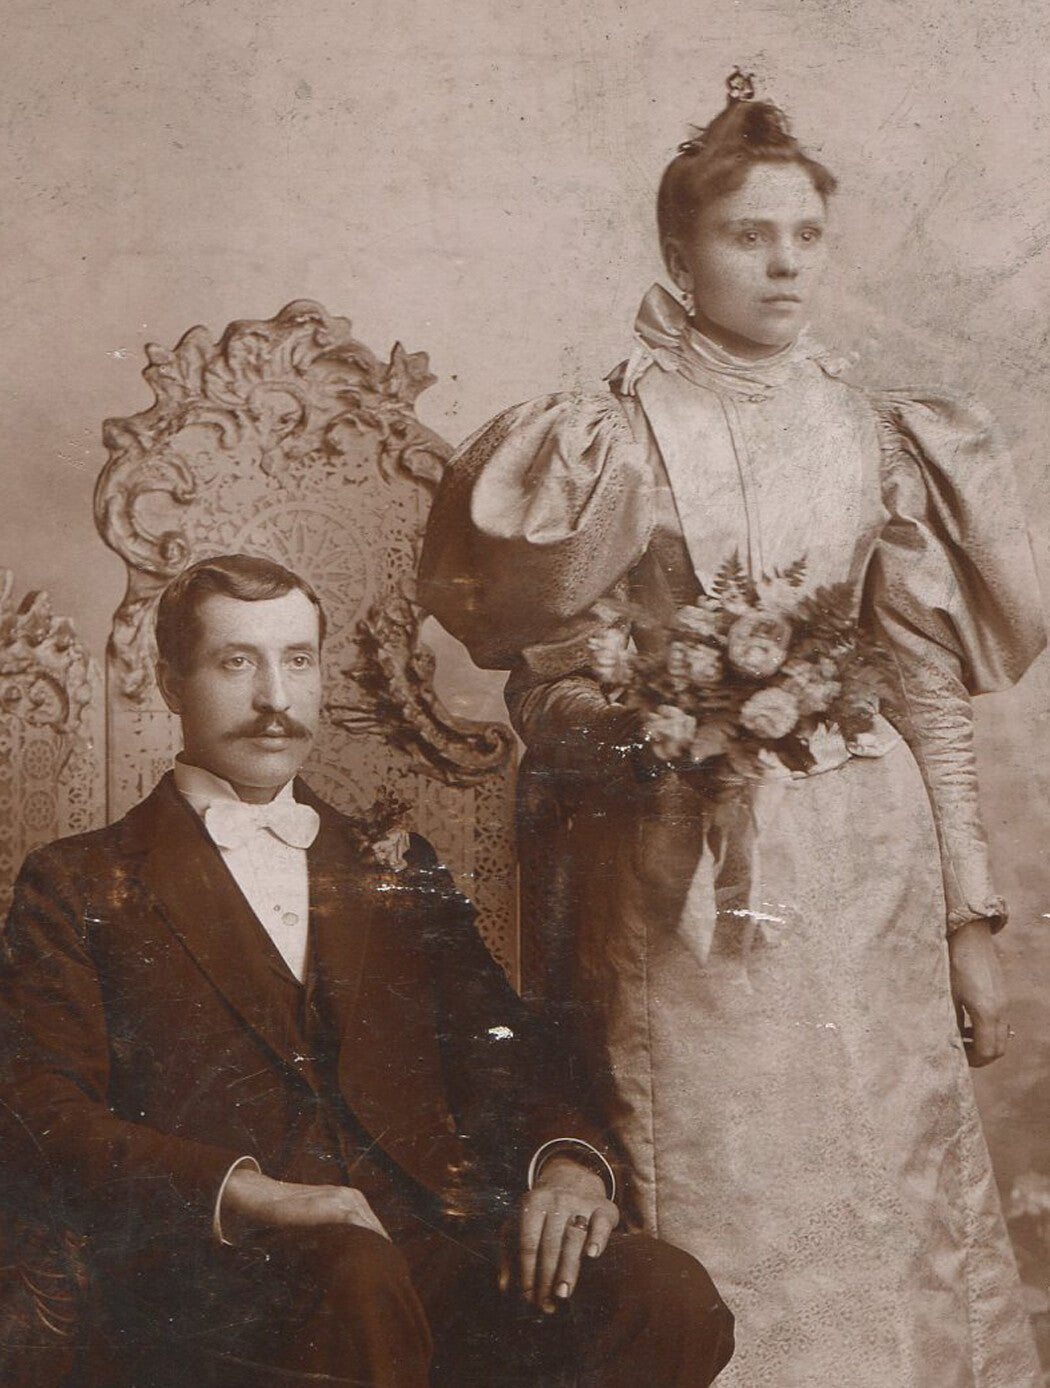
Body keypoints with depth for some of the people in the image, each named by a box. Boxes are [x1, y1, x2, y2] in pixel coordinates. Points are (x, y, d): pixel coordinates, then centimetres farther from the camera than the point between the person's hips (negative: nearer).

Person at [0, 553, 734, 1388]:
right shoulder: (80, 889, 13)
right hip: (217, 1281, -4)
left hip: (435, 1251, 4)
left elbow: (504, 1058, 16)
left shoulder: (397, 873, 24)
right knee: (357, 1280, -39)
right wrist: (246, 1193, -16)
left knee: (669, 1297, -25)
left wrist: (569, 1159, -8)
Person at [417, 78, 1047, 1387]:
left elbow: (932, 687, 9)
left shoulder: (878, 437, 7)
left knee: (896, 1198, 8)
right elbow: (544, 685, 1)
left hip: (867, 875, 3)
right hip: (684, 879, -3)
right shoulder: (609, 441, -1)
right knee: (723, 1221, 1)